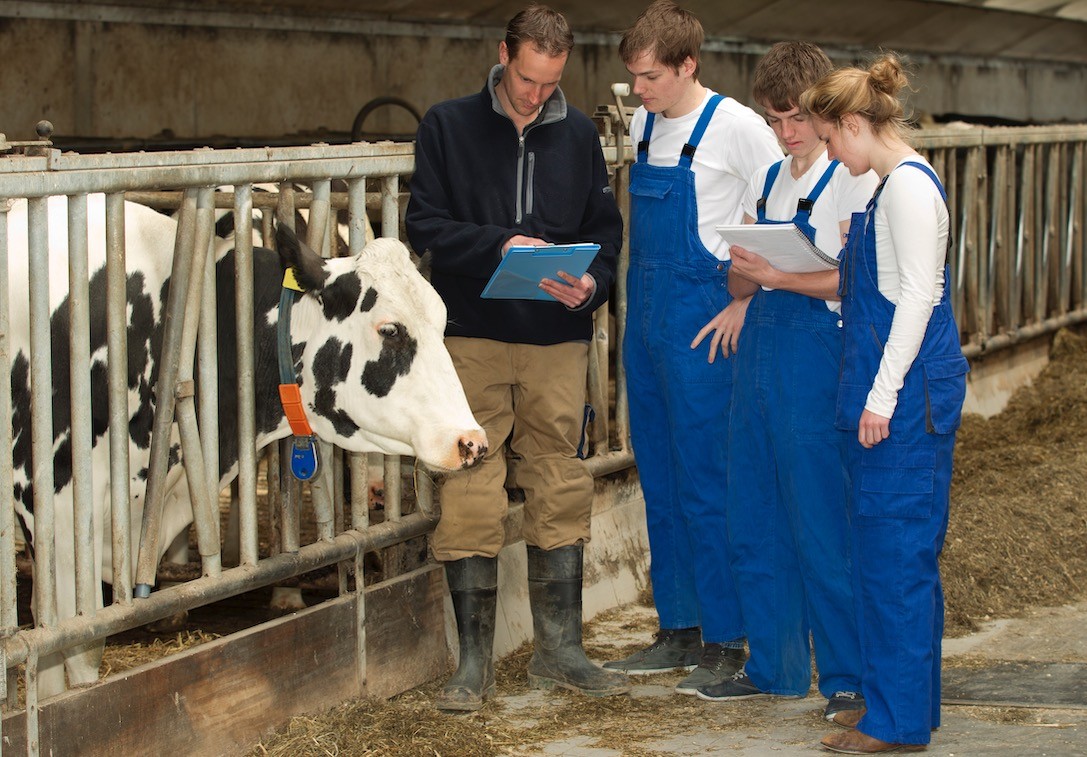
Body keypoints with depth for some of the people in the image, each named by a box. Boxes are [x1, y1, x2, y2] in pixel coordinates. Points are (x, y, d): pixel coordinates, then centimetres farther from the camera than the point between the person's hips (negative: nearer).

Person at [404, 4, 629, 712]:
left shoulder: (578, 133, 10)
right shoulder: (448, 126, 2)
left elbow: (606, 228, 11)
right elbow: (424, 223, -3)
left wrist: (592, 283, -10)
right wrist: (499, 246, -18)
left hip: (558, 342, 3)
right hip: (473, 336, -2)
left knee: (561, 495, 5)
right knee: (469, 500, -3)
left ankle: (559, 651, 17)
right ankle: (475, 664, 6)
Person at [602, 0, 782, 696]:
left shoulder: (735, 127, -11)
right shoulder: (642, 125, 11)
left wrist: (744, 302, -13)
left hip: (702, 323, -8)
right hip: (644, 318, 8)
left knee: (706, 483, -5)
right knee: (660, 481, 12)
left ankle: (725, 642, 4)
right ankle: (680, 629, 23)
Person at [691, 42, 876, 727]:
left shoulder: (855, 181, -5)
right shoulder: (765, 181, 16)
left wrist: (776, 275, -19)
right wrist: (743, 279, -5)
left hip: (818, 352, -7)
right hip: (759, 344, 7)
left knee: (821, 525, -5)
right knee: (754, 521, 9)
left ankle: (847, 676, 5)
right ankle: (774, 666, 21)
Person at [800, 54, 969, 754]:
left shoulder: (909, 185, -14)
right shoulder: (895, 184, 16)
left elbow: (918, 296, -18)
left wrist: (884, 395, -18)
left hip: (910, 391, -10)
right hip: (896, 390, 10)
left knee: (895, 550, -6)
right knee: (892, 550, 13)